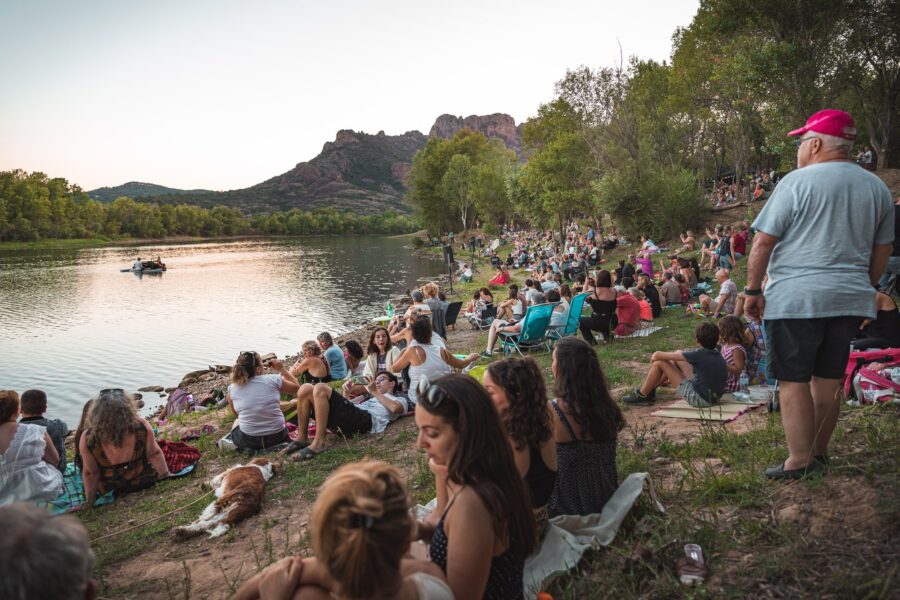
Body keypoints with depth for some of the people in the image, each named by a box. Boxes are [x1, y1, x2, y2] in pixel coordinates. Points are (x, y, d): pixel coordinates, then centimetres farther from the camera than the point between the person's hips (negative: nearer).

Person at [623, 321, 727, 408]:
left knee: (659, 362, -4)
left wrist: (655, 356, 7)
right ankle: (650, 388, 31)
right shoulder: (720, 357, 0)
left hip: (699, 399, -8)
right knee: (679, 354, 18)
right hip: (713, 398, 8)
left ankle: (642, 395, 14)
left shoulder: (699, 354, -21)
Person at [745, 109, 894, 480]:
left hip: (795, 298, -6)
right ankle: (818, 453, 24)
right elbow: (882, 251, 17)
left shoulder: (797, 182, -7)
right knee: (828, 379, 14)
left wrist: (753, 290, -2)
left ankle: (799, 462, 3)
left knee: (793, 380, 0)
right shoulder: (877, 188, 11)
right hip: (850, 298, 6)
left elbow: (763, 242, -9)